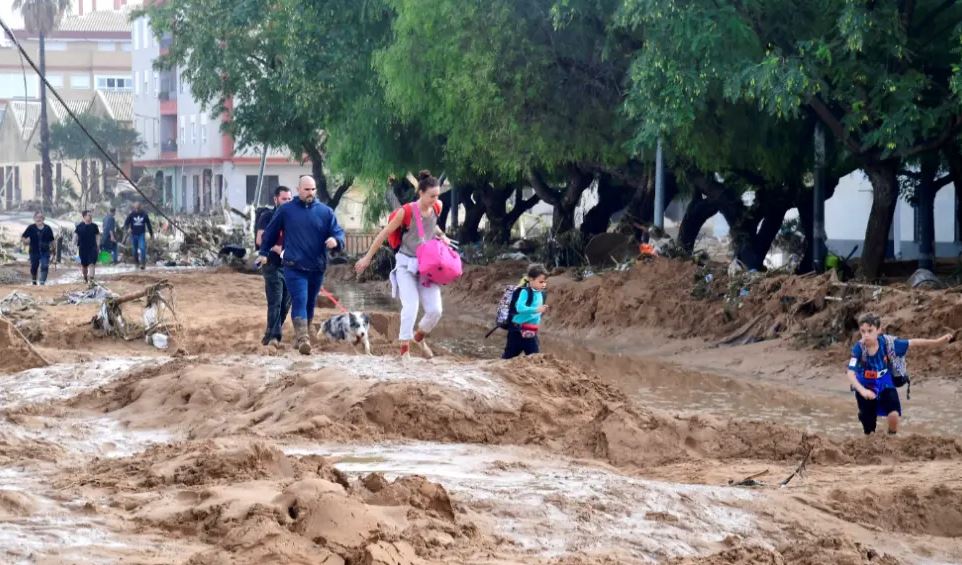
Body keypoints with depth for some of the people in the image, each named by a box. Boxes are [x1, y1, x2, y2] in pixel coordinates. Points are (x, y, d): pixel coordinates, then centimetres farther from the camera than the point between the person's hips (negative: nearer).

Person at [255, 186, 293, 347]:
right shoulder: (268, 216, -1)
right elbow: (260, 239, -10)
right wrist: (277, 248, -25)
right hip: (273, 265, -6)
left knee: (286, 303, 7)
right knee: (275, 302, -13)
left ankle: (271, 334, 18)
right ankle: (274, 335, -16)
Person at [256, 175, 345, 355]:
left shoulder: (325, 212, 6)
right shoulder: (285, 211, 3)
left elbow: (338, 232, 3)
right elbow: (270, 232, 14)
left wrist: (336, 240, -20)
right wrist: (264, 252, 16)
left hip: (317, 268, 3)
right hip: (294, 267, -3)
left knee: (310, 304, 15)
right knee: (299, 302, -15)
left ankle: (300, 337, 30)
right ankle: (303, 339, -24)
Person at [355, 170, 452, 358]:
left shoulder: (436, 208, -3)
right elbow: (385, 233, -7)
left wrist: (441, 235, 4)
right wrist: (368, 257, -2)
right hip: (406, 264, -4)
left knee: (435, 310, -4)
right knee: (411, 306, -20)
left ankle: (419, 336, 25)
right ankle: (404, 348, -12)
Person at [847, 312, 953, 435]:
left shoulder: (886, 342, -22)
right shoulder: (859, 348, -28)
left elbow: (912, 343, -14)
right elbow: (850, 374, -36)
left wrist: (938, 342, -18)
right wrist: (862, 391, -53)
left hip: (886, 385, 1)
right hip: (866, 388, -1)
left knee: (893, 415, -20)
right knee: (869, 430, 6)